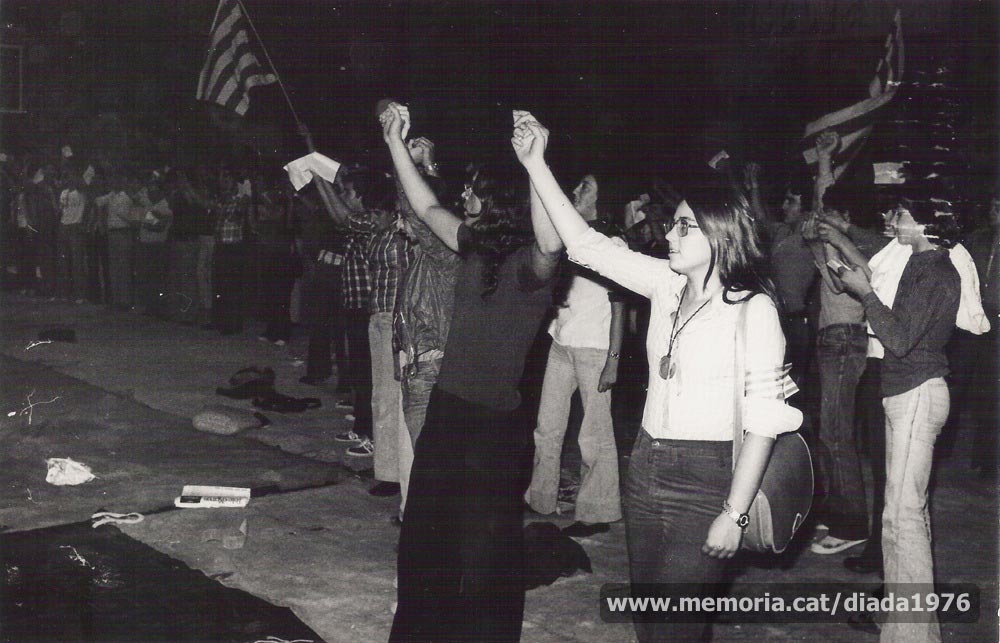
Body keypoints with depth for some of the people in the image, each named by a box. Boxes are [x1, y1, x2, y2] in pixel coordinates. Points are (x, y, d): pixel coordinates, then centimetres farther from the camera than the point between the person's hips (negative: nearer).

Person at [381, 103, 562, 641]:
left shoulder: (529, 264, -17)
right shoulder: (477, 248, 4)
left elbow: (552, 242, -39)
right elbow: (427, 208, 14)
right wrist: (396, 144, 10)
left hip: (493, 420, -8)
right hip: (447, 406, 8)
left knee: (482, 546, 8)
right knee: (428, 531, 22)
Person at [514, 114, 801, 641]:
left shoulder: (754, 310, -14)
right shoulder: (667, 284, 3)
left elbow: (764, 421, -15)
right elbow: (586, 244, 3)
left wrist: (734, 515, -17)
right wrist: (536, 163, -2)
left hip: (705, 479, -6)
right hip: (645, 467, 6)